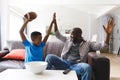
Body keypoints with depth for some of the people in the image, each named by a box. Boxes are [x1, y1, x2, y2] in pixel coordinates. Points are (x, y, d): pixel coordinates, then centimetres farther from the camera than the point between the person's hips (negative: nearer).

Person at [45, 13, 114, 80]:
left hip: (76, 65, -2)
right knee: (49, 57, -24)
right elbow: (58, 35, 27)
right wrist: (55, 22, 17)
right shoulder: (68, 40, 23)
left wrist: (108, 34, -11)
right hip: (64, 63, 3)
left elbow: (102, 46, 4)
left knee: (87, 67, -38)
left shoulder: (87, 44, 13)